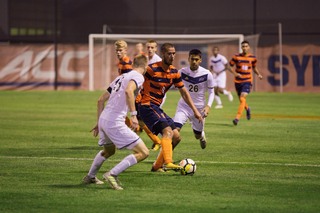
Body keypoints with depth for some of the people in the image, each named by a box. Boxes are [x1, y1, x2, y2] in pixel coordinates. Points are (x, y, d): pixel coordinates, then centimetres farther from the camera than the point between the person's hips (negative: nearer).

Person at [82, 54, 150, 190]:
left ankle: (90, 177, 48)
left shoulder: (121, 77, 22)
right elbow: (128, 91, -26)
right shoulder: (138, 76, -3)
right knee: (143, 153, -8)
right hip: (115, 122, -9)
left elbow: (101, 100, 25)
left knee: (108, 151, 37)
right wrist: (133, 115, -26)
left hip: (103, 119, 9)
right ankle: (112, 174, -15)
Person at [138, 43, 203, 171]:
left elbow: (184, 93, 15)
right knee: (167, 131, -26)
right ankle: (168, 163, -39)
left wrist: (195, 111, 11)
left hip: (157, 108, 9)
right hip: (147, 106, -9)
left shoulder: (174, 72, 7)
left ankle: (157, 166, 14)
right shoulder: (152, 69, -16)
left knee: (176, 137, 6)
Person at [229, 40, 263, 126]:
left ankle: (237, 118, -22)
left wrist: (258, 74, 1)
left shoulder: (252, 58, 1)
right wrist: (235, 73, -16)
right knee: (241, 100, 12)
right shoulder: (236, 57, -4)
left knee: (242, 98, -19)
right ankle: (247, 109, 47)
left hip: (247, 81, -2)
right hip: (238, 81, 2)